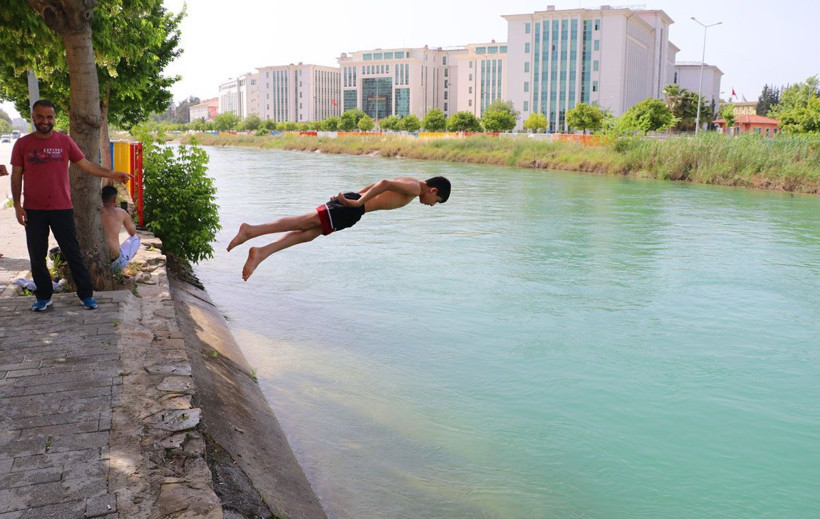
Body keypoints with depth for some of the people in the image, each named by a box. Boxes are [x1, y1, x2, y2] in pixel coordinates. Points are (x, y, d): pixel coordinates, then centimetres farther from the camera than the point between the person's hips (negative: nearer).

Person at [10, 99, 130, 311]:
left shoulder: (65, 141, 2)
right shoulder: (22, 144, 2)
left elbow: (85, 164, 5)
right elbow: (16, 175, 4)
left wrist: (112, 174, -3)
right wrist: (17, 204, -3)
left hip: (62, 208, -1)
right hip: (33, 210, 1)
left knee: (73, 253, 3)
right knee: (37, 256, 8)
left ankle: (86, 294, 11)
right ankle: (43, 296, 21)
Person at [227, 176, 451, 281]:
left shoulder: (407, 183, 27)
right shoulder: (414, 188, -5)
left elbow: (374, 185, 32)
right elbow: (384, 183, -21)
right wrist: (358, 202, -19)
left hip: (351, 204, 9)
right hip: (352, 210, -9)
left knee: (306, 234, 0)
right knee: (304, 223, -14)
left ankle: (260, 253, -9)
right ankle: (251, 230, -20)